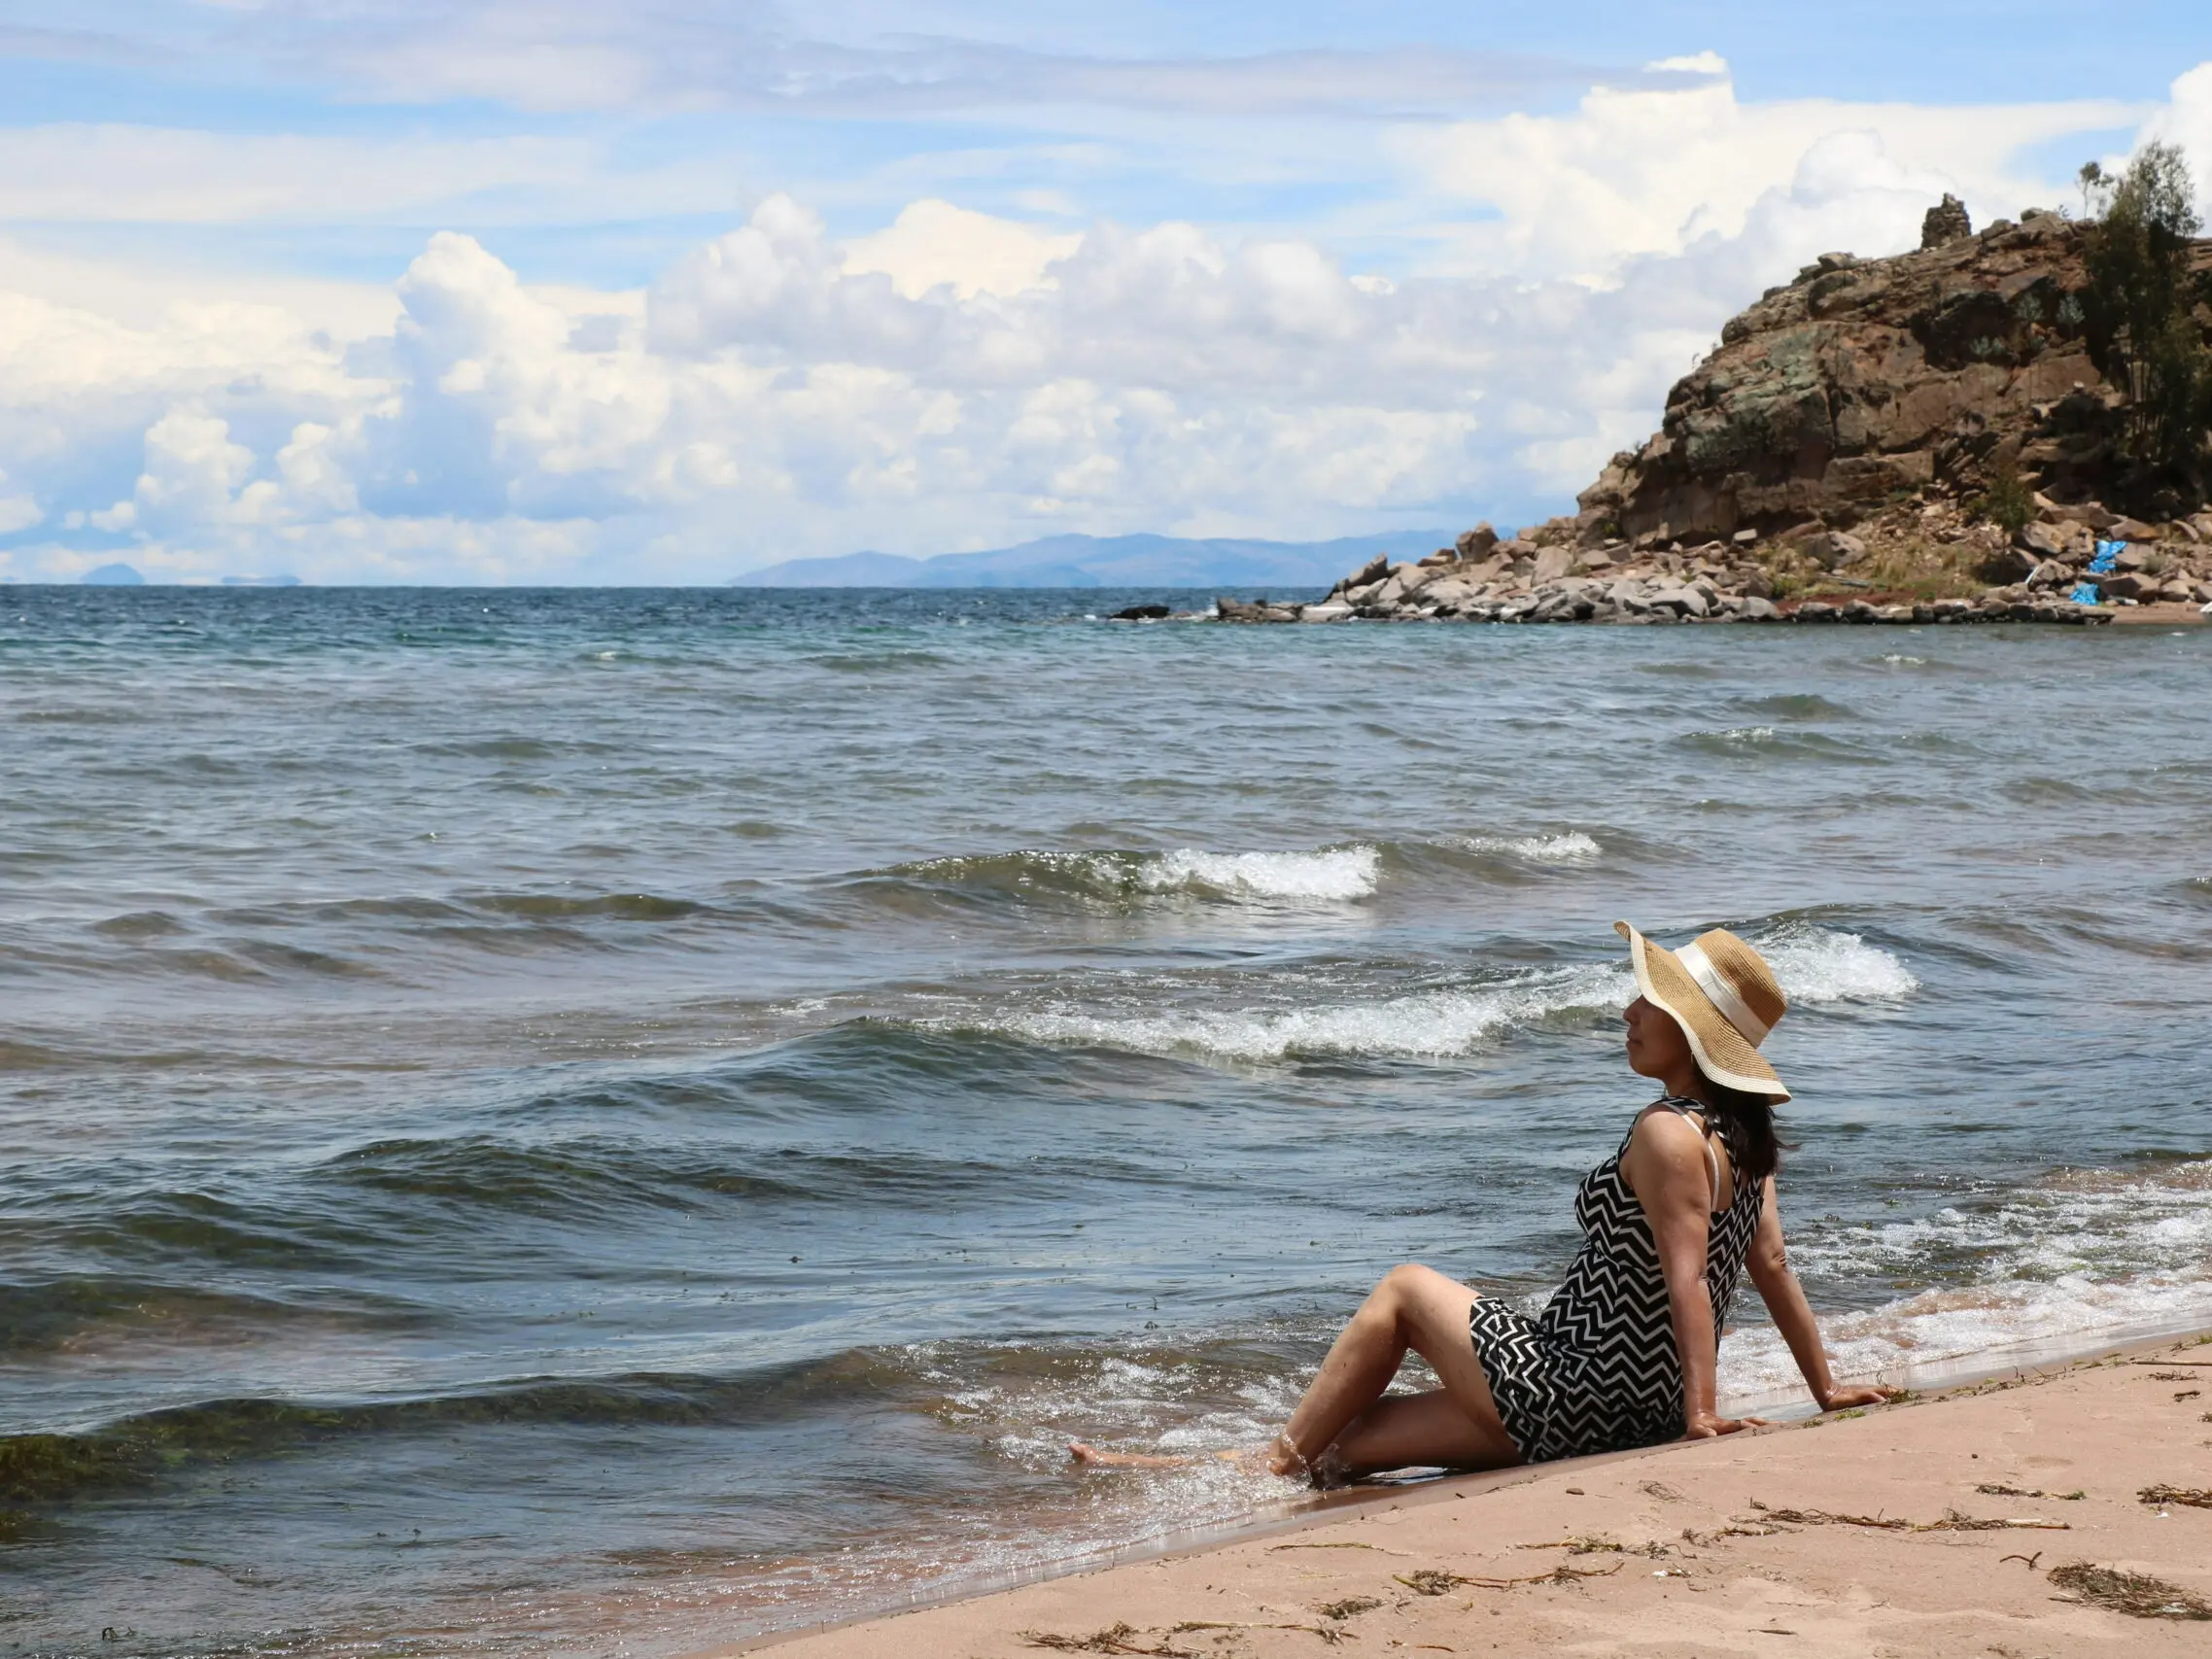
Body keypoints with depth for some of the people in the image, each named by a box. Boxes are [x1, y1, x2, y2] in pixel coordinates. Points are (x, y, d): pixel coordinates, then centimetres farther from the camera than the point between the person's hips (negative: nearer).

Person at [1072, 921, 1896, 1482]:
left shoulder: (1666, 1135, -18)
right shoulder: (1741, 1135, 9)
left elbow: (1687, 1280, -24)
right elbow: (1772, 1264, 11)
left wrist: (1700, 1413, -27)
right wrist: (1825, 1389, 15)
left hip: (1574, 1395, -8)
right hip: (1633, 1411, 8)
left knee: (1406, 1288, 12)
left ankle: (1281, 1463, 18)